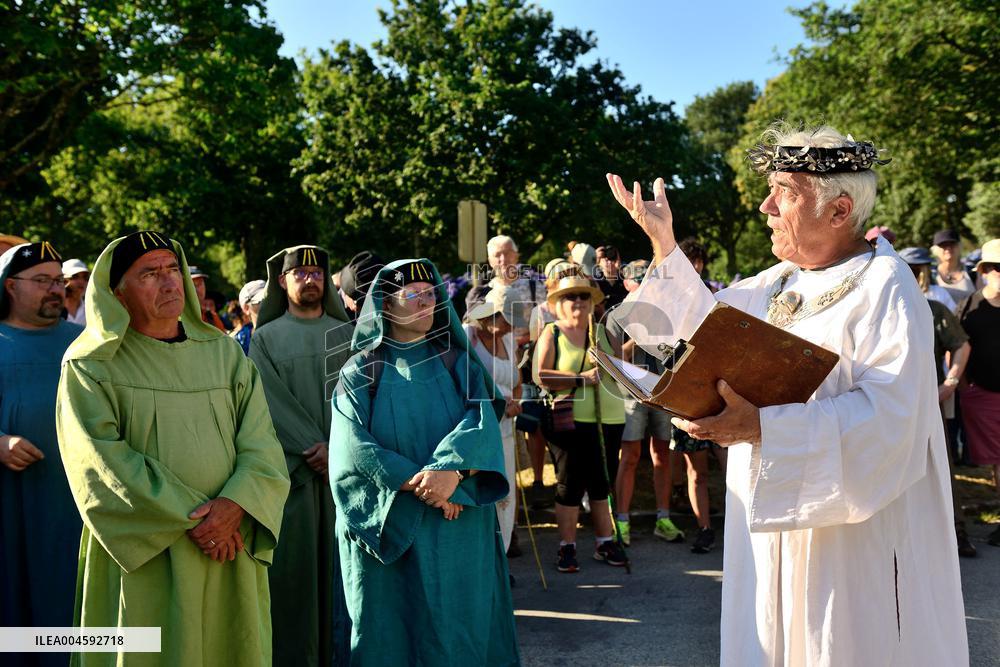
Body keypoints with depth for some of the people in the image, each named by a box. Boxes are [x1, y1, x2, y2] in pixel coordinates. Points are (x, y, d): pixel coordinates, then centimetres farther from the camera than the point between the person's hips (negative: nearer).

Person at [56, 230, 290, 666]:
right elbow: (101, 459, -12)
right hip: (142, 557, -3)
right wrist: (191, 517, -16)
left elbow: (262, 445, 0)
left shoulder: (226, 354, 9)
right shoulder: (90, 365, -1)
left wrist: (233, 506, -18)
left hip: (229, 554, 3)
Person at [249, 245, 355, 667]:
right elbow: (275, 405, -3)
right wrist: (314, 448, -14)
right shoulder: (266, 338, 7)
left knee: (339, 561, 3)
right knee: (294, 561, 0)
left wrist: (336, 446, -13)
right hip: (290, 469, -1)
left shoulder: (345, 334, 11)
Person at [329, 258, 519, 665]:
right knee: (390, 626, 5)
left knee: (456, 624, 5)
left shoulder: (458, 364, 8)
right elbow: (354, 444, -10)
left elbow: (482, 423, -8)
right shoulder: (361, 372, 4)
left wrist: (452, 469, -27)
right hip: (385, 525, -1)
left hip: (457, 527, 1)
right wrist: (417, 484, -20)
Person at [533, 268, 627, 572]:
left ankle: (605, 543, 24)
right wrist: (582, 378, -18)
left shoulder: (603, 332, 12)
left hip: (609, 420, 4)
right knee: (570, 485, 3)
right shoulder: (551, 334, 0)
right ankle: (567, 547, 16)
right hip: (569, 420, -4)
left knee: (602, 484, 12)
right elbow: (541, 376, -12)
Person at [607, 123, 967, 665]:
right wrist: (663, 240, 12)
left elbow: (887, 415, -28)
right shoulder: (779, 283, 7)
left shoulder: (885, 288, -18)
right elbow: (705, 318, 20)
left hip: (854, 530, -8)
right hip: (774, 514, 8)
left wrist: (761, 426, -36)